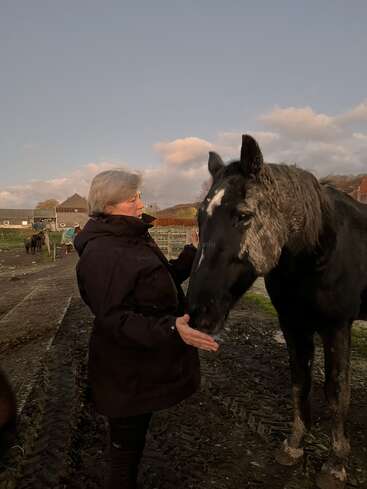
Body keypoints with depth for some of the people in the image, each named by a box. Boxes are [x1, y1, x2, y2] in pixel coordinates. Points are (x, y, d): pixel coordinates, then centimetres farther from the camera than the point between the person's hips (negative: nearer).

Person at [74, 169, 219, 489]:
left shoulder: (135, 238, 4)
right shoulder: (101, 253, -25)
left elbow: (166, 278, 14)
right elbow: (115, 321, -29)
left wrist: (193, 252, 2)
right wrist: (171, 329, -40)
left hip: (147, 364, 9)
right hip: (126, 377, -9)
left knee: (134, 439, 28)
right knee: (126, 447, 14)